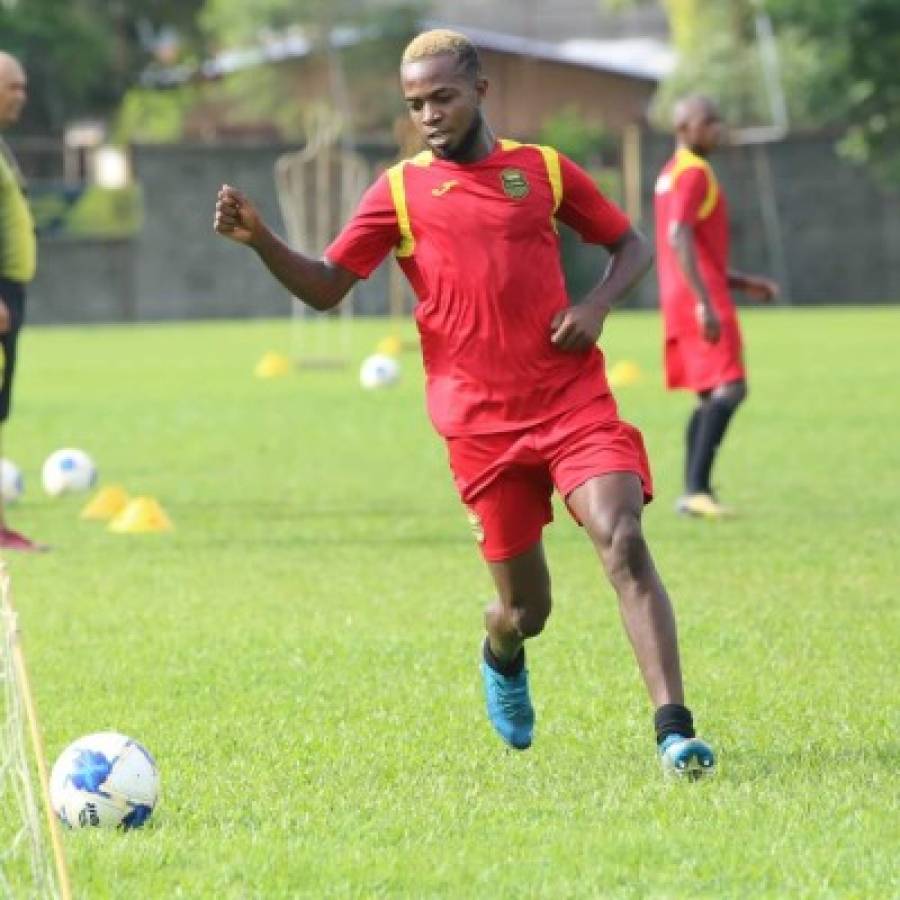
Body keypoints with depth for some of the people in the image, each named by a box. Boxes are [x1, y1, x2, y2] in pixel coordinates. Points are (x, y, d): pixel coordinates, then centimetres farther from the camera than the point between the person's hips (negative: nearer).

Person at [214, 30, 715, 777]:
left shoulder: (542, 169, 9)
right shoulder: (401, 191, 6)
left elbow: (631, 245, 19)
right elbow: (326, 287, 3)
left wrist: (597, 307, -1)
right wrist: (260, 241, -14)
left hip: (574, 399, 0)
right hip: (482, 424, 0)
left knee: (623, 543, -21)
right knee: (524, 607, 5)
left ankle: (675, 731, -23)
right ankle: (502, 660, 44)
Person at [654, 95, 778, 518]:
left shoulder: (672, 174, 20)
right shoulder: (693, 173, -11)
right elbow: (679, 239, -23)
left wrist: (742, 282, 24)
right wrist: (705, 303, -27)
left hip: (682, 300, 10)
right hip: (702, 298, -10)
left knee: (709, 396, 12)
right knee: (730, 387, -15)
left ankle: (695, 491, 9)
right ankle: (697, 488, -23)